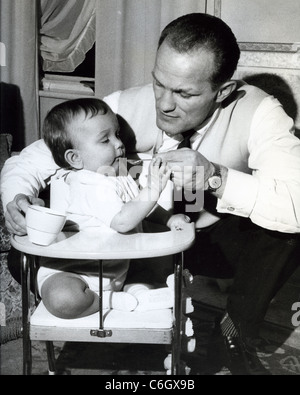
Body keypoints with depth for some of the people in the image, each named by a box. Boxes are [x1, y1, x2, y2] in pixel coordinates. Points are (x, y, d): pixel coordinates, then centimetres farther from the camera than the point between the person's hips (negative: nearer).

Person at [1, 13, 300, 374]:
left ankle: (239, 330, -4)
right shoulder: (124, 107, -22)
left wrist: (216, 177, -47)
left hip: (214, 240, 0)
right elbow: (29, 161, -14)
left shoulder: (257, 113, -24)